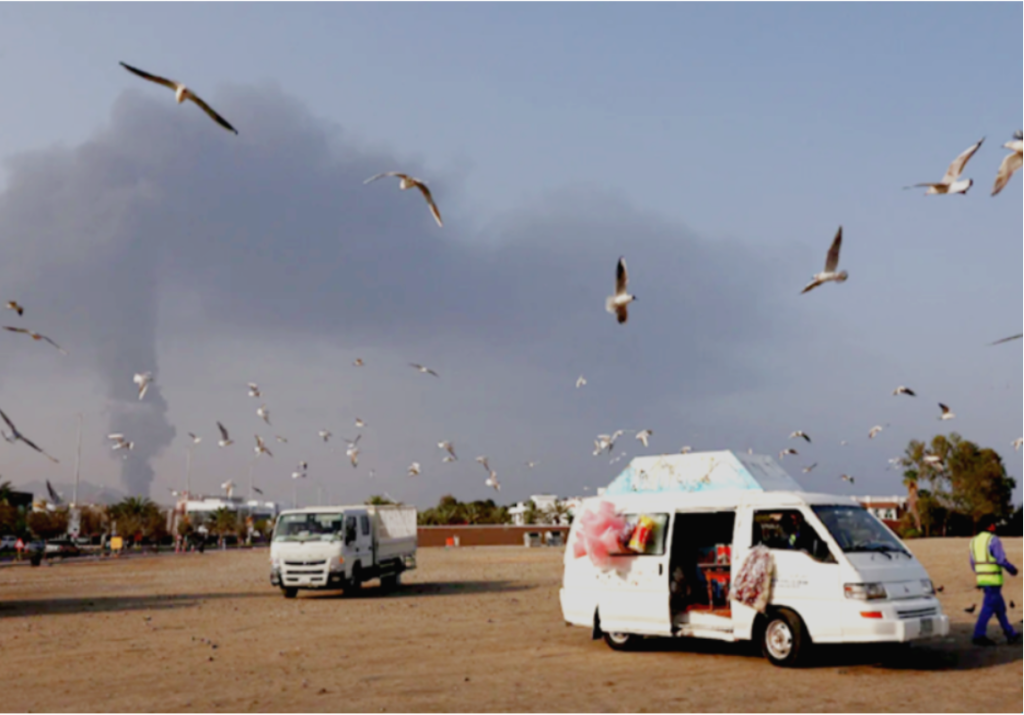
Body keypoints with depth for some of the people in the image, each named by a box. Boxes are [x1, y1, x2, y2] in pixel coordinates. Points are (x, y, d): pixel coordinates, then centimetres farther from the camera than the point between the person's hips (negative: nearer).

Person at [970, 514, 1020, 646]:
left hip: (982, 579, 8)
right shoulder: (993, 540, -12)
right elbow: (1001, 560, -17)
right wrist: (1012, 569, 0)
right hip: (993, 580, -8)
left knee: (1000, 607, 16)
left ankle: (1010, 634, 24)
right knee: (989, 607, -6)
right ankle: (979, 635, -10)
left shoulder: (974, 541, 11)